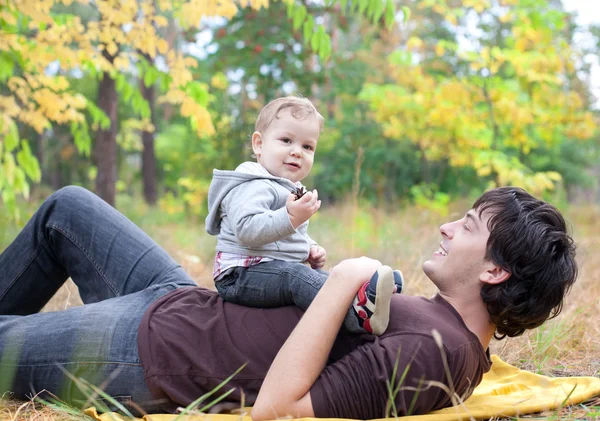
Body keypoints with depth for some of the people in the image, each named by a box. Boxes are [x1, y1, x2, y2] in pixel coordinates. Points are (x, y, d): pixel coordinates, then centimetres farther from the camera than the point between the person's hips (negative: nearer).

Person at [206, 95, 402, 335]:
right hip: (243, 276, -12)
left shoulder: (292, 191, 22)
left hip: (278, 270, 12)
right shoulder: (254, 187, -13)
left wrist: (312, 250, 17)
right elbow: (246, 230, -31)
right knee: (295, 276, -34)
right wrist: (289, 217, -40)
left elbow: (295, 237, 37)